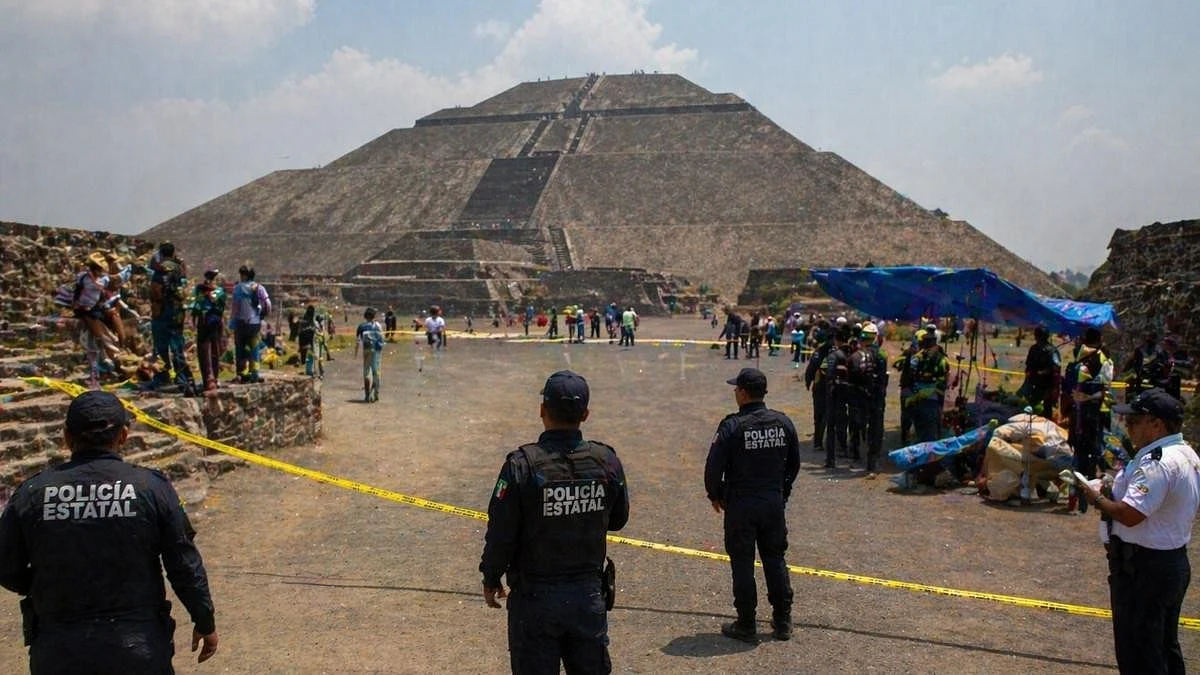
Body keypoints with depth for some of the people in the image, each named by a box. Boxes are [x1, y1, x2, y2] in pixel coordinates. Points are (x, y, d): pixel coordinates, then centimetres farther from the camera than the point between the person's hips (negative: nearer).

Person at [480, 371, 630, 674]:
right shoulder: (607, 461, -8)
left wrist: (491, 580, 3)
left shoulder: (522, 464, -19)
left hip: (535, 597, -3)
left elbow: (501, 533, -13)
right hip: (588, 594, 3)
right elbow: (617, 520, 7)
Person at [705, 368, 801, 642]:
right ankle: (783, 622, 22)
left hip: (740, 506, -5)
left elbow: (713, 467, -14)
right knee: (775, 560, 15)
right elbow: (794, 463, 10)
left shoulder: (732, 426, -16)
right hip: (774, 503, 5)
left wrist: (715, 495, 3)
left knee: (742, 563, 5)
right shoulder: (783, 422, 0)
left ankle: (746, 625, 12)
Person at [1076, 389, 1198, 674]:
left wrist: (1097, 498, -14)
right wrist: (1117, 488, 6)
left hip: (1144, 568, -10)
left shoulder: (1157, 463, -25)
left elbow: (1130, 515, -30)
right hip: (1174, 562, 10)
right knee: (1166, 646, 23)